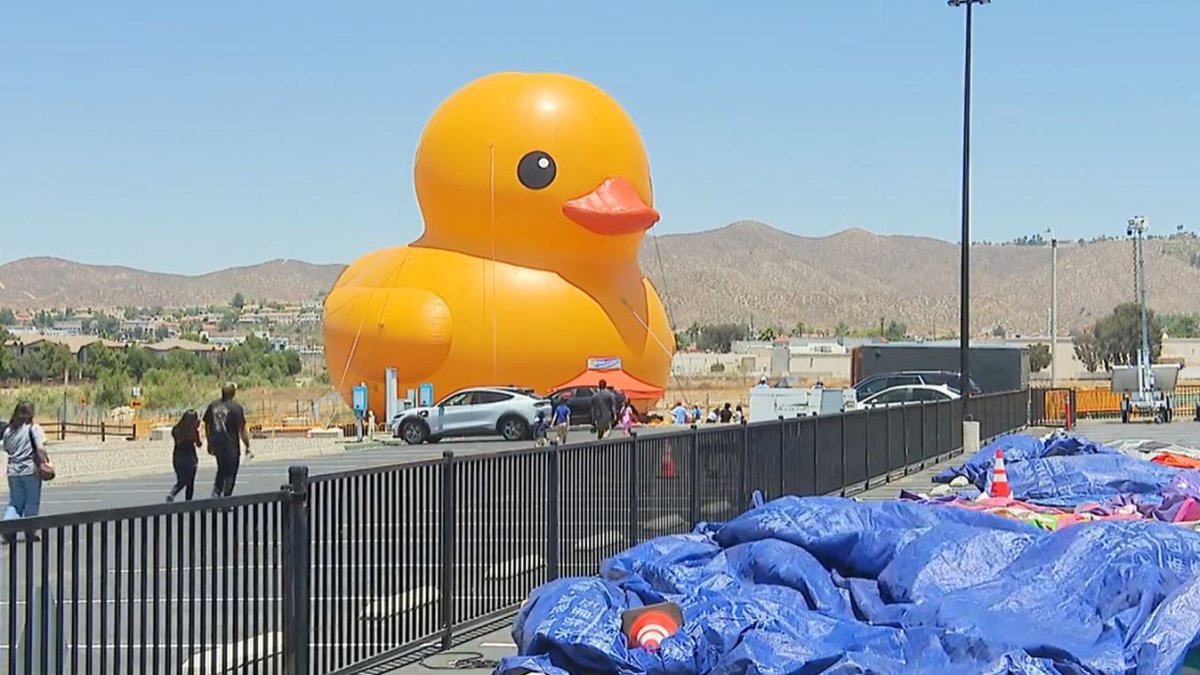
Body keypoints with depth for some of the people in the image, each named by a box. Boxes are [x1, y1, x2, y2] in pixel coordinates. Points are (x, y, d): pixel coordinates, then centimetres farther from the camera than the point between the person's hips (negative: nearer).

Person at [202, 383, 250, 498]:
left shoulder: (212, 405, 4)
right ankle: (226, 497, 6)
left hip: (216, 444, 5)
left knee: (221, 469, 22)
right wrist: (247, 446, -3)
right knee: (230, 472, 6)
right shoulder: (236, 407, -11)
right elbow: (241, 429, -11)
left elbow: (207, 425, 11)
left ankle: (216, 492, 13)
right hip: (230, 445, -5)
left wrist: (210, 443, 22)